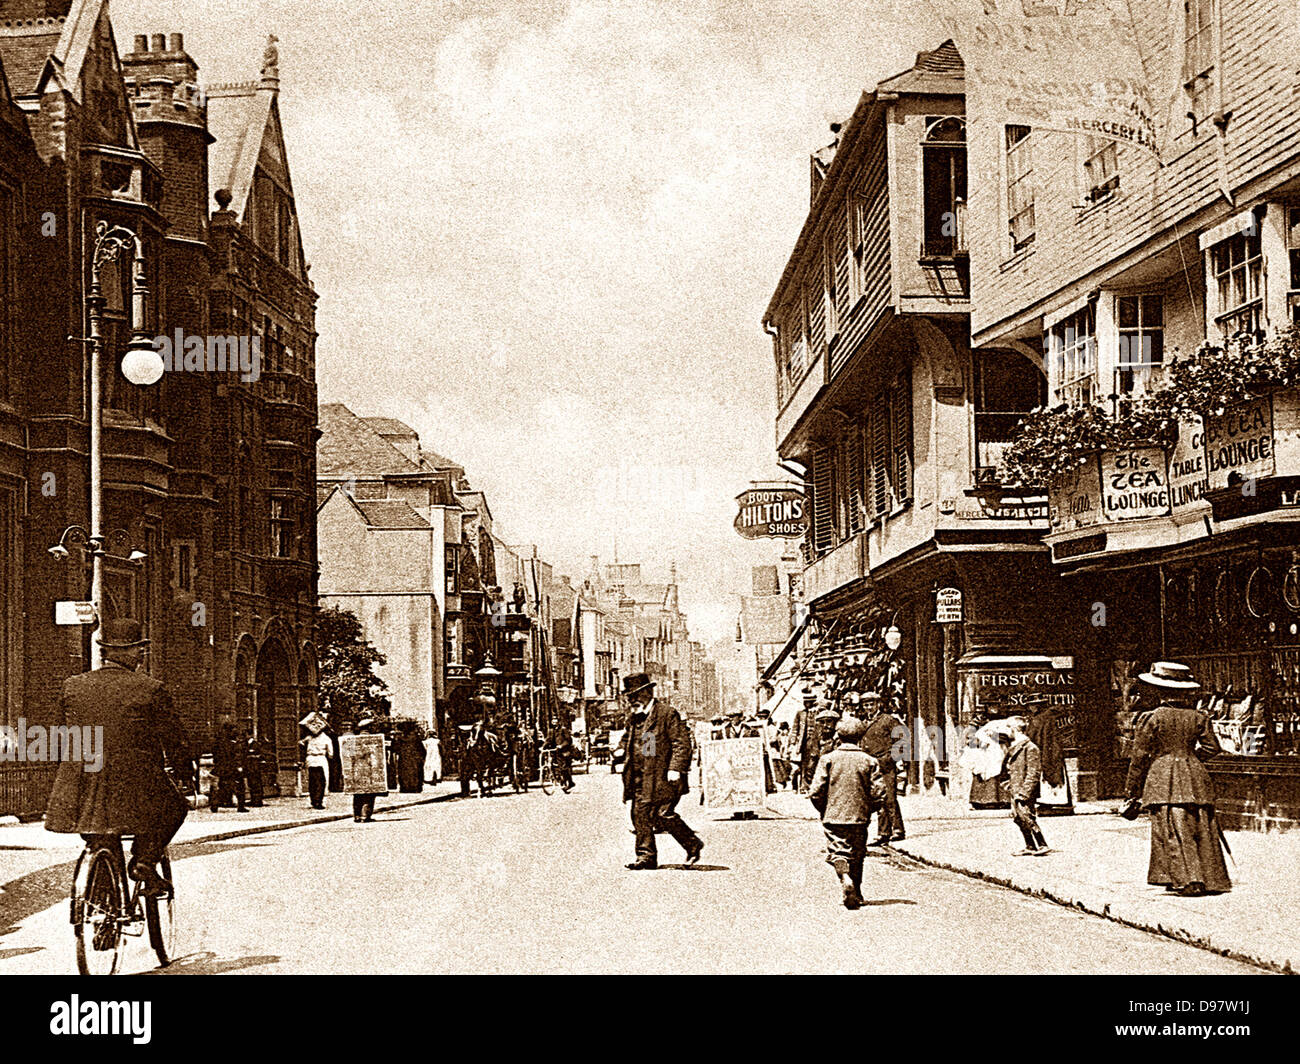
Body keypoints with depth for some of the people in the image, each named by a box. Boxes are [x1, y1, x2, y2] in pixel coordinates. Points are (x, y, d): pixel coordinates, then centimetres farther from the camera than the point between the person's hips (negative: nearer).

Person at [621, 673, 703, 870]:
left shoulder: (667, 713, -5)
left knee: (663, 814, -12)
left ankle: (692, 843, 7)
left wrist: (675, 769, -18)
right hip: (641, 778, 7)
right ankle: (646, 855, 8)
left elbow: (682, 742, -10)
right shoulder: (633, 718, 17)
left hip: (662, 777, -7)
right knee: (640, 813, 1)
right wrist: (628, 769, 18)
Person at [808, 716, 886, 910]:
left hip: (833, 816, -1)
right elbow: (879, 793, -4)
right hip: (859, 819, 2)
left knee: (837, 853, 3)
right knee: (856, 856, 16)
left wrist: (824, 810, 11)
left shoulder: (828, 759, -4)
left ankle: (845, 879, -25)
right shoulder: (868, 761, -2)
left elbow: (815, 792, -7)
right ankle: (856, 895, 21)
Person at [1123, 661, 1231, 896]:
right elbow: (1213, 747, 6)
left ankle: (1190, 880, -16)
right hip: (1194, 778, 4)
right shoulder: (1198, 717, 3)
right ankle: (1211, 879, 15)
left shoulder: (1153, 718, -6)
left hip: (1163, 779, -4)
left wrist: (1134, 791, 5)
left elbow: (1140, 756, -3)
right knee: (1201, 830, 10)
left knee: (1174, 833, -5)